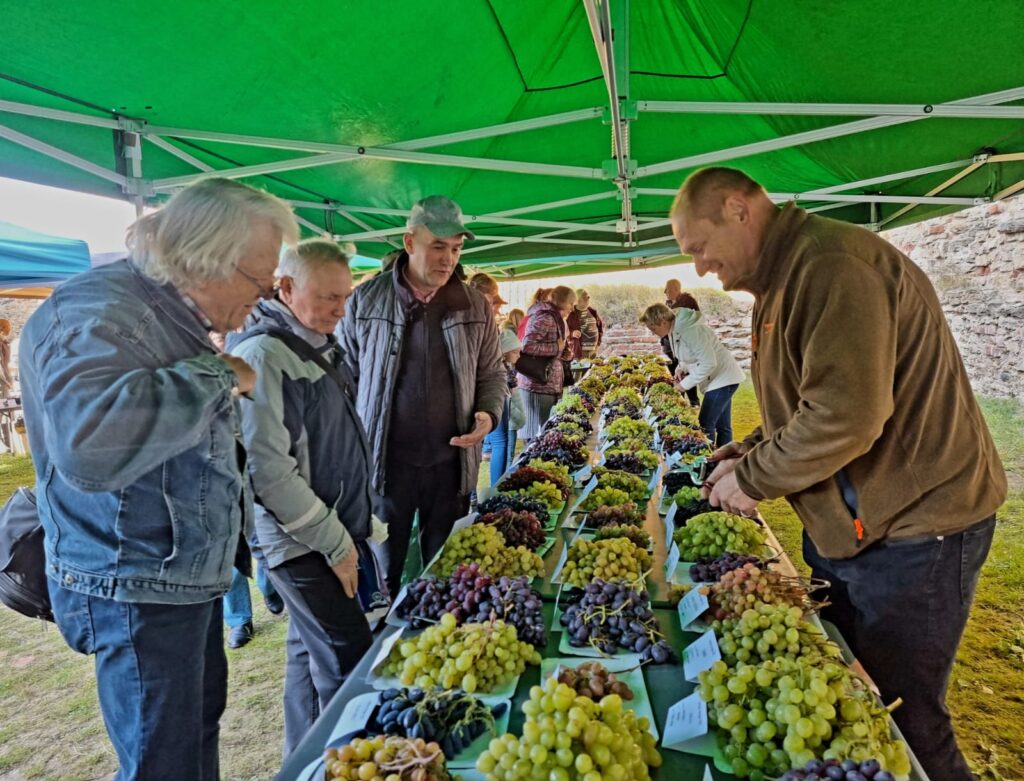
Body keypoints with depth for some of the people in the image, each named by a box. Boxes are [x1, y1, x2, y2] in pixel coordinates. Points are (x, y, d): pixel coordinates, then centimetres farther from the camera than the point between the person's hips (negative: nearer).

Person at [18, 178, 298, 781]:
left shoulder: (175, 314, 8)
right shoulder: (99, 312, -22)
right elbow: (90, 444, -41)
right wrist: (217, 376, -30)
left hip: (193, 573, 9)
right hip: (137, 590, -9)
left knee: (201, 725, 25)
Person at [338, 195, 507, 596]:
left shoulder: (475, 307, 2)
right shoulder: (365, 301, -4)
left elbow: (492, 373, 11)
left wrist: (489, 414, -8)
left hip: (451, 460, 2)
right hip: (386, 460, -1)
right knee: (383, 571, 14)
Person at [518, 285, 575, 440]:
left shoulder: (553, 317, 18)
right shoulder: (545, 317, -14)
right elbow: (528, 346, -25)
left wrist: (563, 352, 10)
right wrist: (557, 347, -15)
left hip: (549, 385, 10)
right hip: (539, 386, -10)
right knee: (538, 434, -6)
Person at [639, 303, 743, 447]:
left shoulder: (690, 330, -26)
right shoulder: (674, 330, 2)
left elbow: (709, 363, -27)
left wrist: (685, 384, -20)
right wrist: (681, 368, -2)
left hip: (722, 378, -9)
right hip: (720, 378, 9)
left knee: (705, 425, -9)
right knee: (722, 427, 14)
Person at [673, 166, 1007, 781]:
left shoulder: (833, 264, -22)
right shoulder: (788, 275, 12)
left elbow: (844, 416, -30)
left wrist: (753, 480, -16)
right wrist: (749, 452, 6)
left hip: (913, 527, -10)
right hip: (849, 523, 10)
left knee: (901, 720, 4)